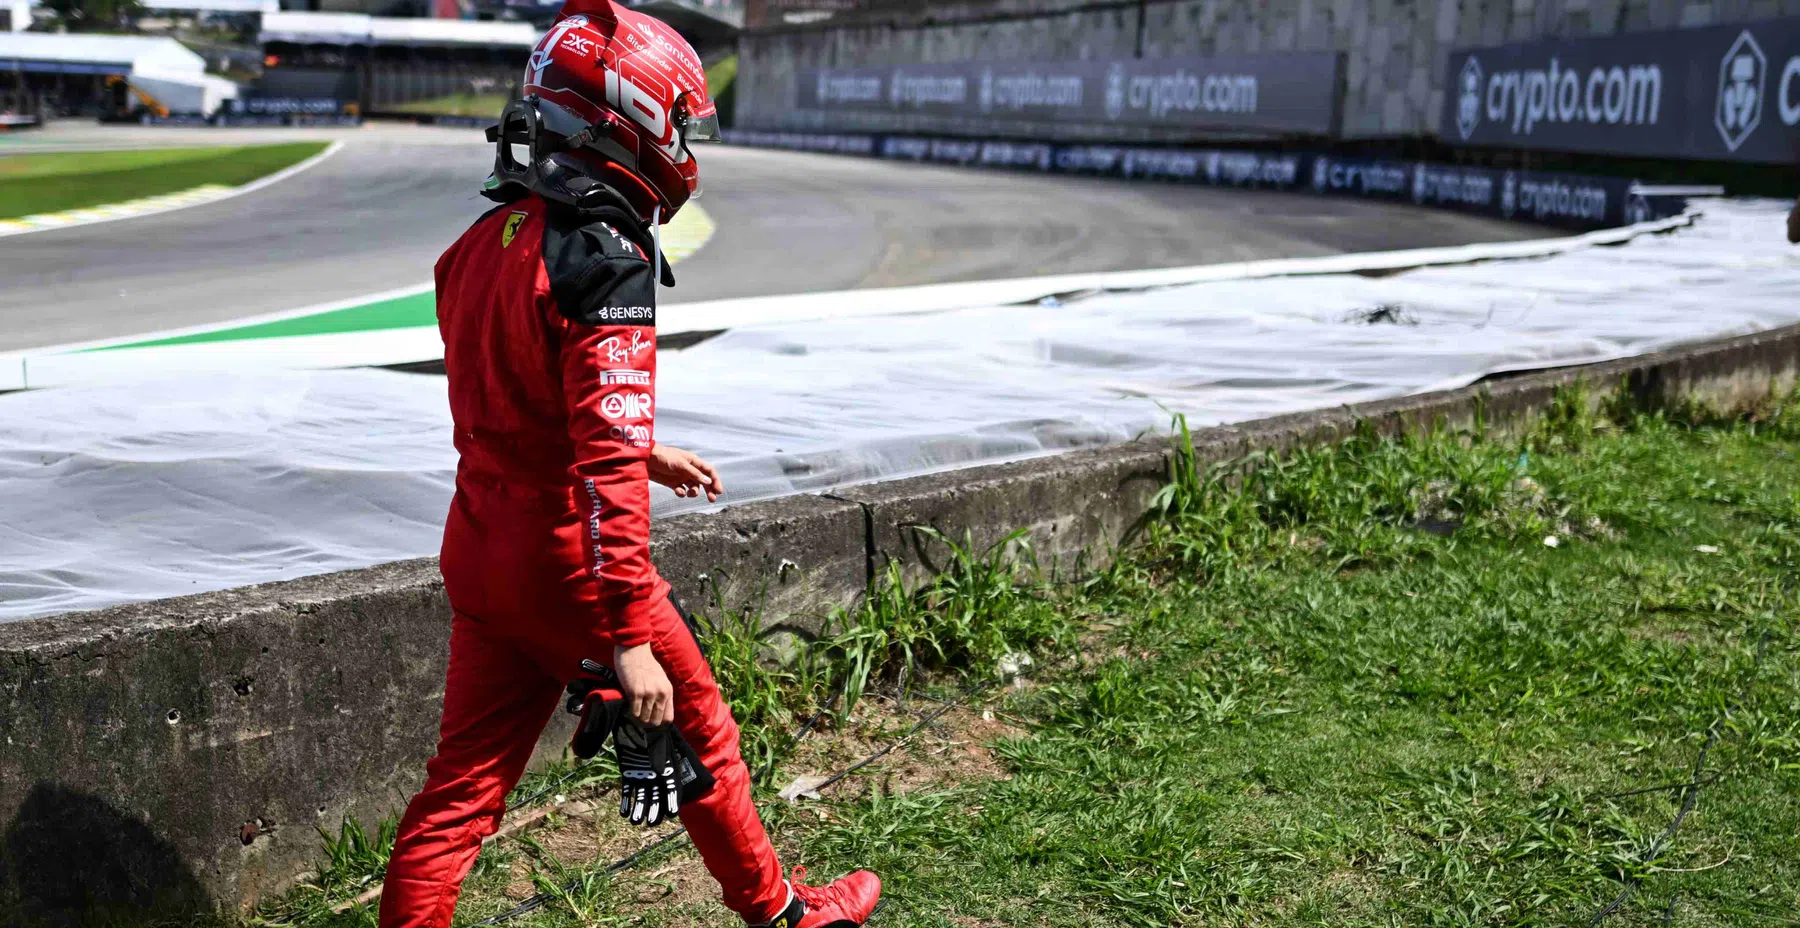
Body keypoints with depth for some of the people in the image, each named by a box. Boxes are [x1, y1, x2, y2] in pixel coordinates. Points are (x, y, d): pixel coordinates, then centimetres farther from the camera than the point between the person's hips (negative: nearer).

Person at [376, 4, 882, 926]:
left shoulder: (485, 240, 7)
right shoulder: (605, 261, -20)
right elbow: (608, 467, -26)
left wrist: (644, 452, 28)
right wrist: (630, 639, -25)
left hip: (480, 551, 7)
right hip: (571, 561, -7)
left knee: (463, 782, 12)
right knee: (697, 734, 14)